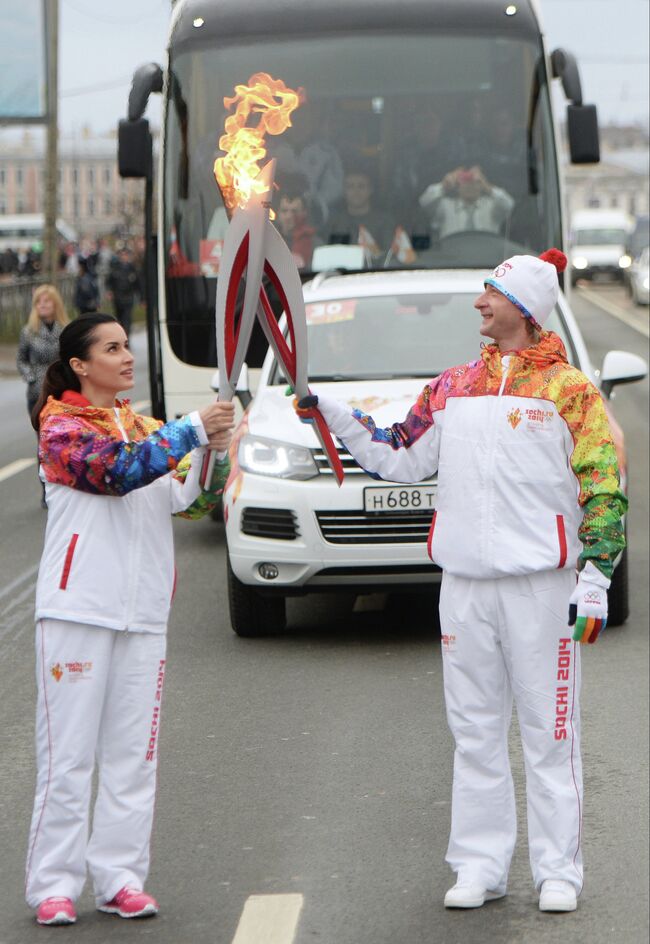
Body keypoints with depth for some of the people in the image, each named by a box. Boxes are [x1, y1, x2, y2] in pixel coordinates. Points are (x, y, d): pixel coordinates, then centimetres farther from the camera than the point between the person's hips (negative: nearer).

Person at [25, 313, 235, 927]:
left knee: (133, 753, 6)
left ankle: (120, 876, 12)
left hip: (142, 614, 6)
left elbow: (190, 499, 6)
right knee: (68, 752, -4)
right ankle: (53, 884, 1)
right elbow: (117, 471, -22)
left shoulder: (144, 429, 15)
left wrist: (215, 451, -12)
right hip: (76, 610, -6)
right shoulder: (62, 427, -4)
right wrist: (193, 430, -21)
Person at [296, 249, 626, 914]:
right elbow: (397, 460, 16)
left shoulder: (569, 391, -4)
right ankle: (480, 867, 16)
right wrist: (331, 415, 7)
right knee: (475, 731, 9)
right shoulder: (452, 387, 11)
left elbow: (604, 492, -5)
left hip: (540, 585, -5)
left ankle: (558, 871, 7)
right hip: (464, 585, 5)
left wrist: (595, 581, -12)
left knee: (550, 733, 1)